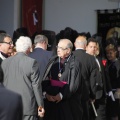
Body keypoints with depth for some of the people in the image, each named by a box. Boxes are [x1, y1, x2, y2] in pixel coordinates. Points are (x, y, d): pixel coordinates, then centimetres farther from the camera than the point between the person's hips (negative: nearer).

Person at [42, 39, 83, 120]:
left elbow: (74, 84, -11)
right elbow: (45, 79, 3)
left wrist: (62, 95, -15)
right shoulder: (53, 61, 7)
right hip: (51, 100, 4)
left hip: (68, 102, -4)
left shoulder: (75, 64, -6)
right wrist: (45, 93, -11)